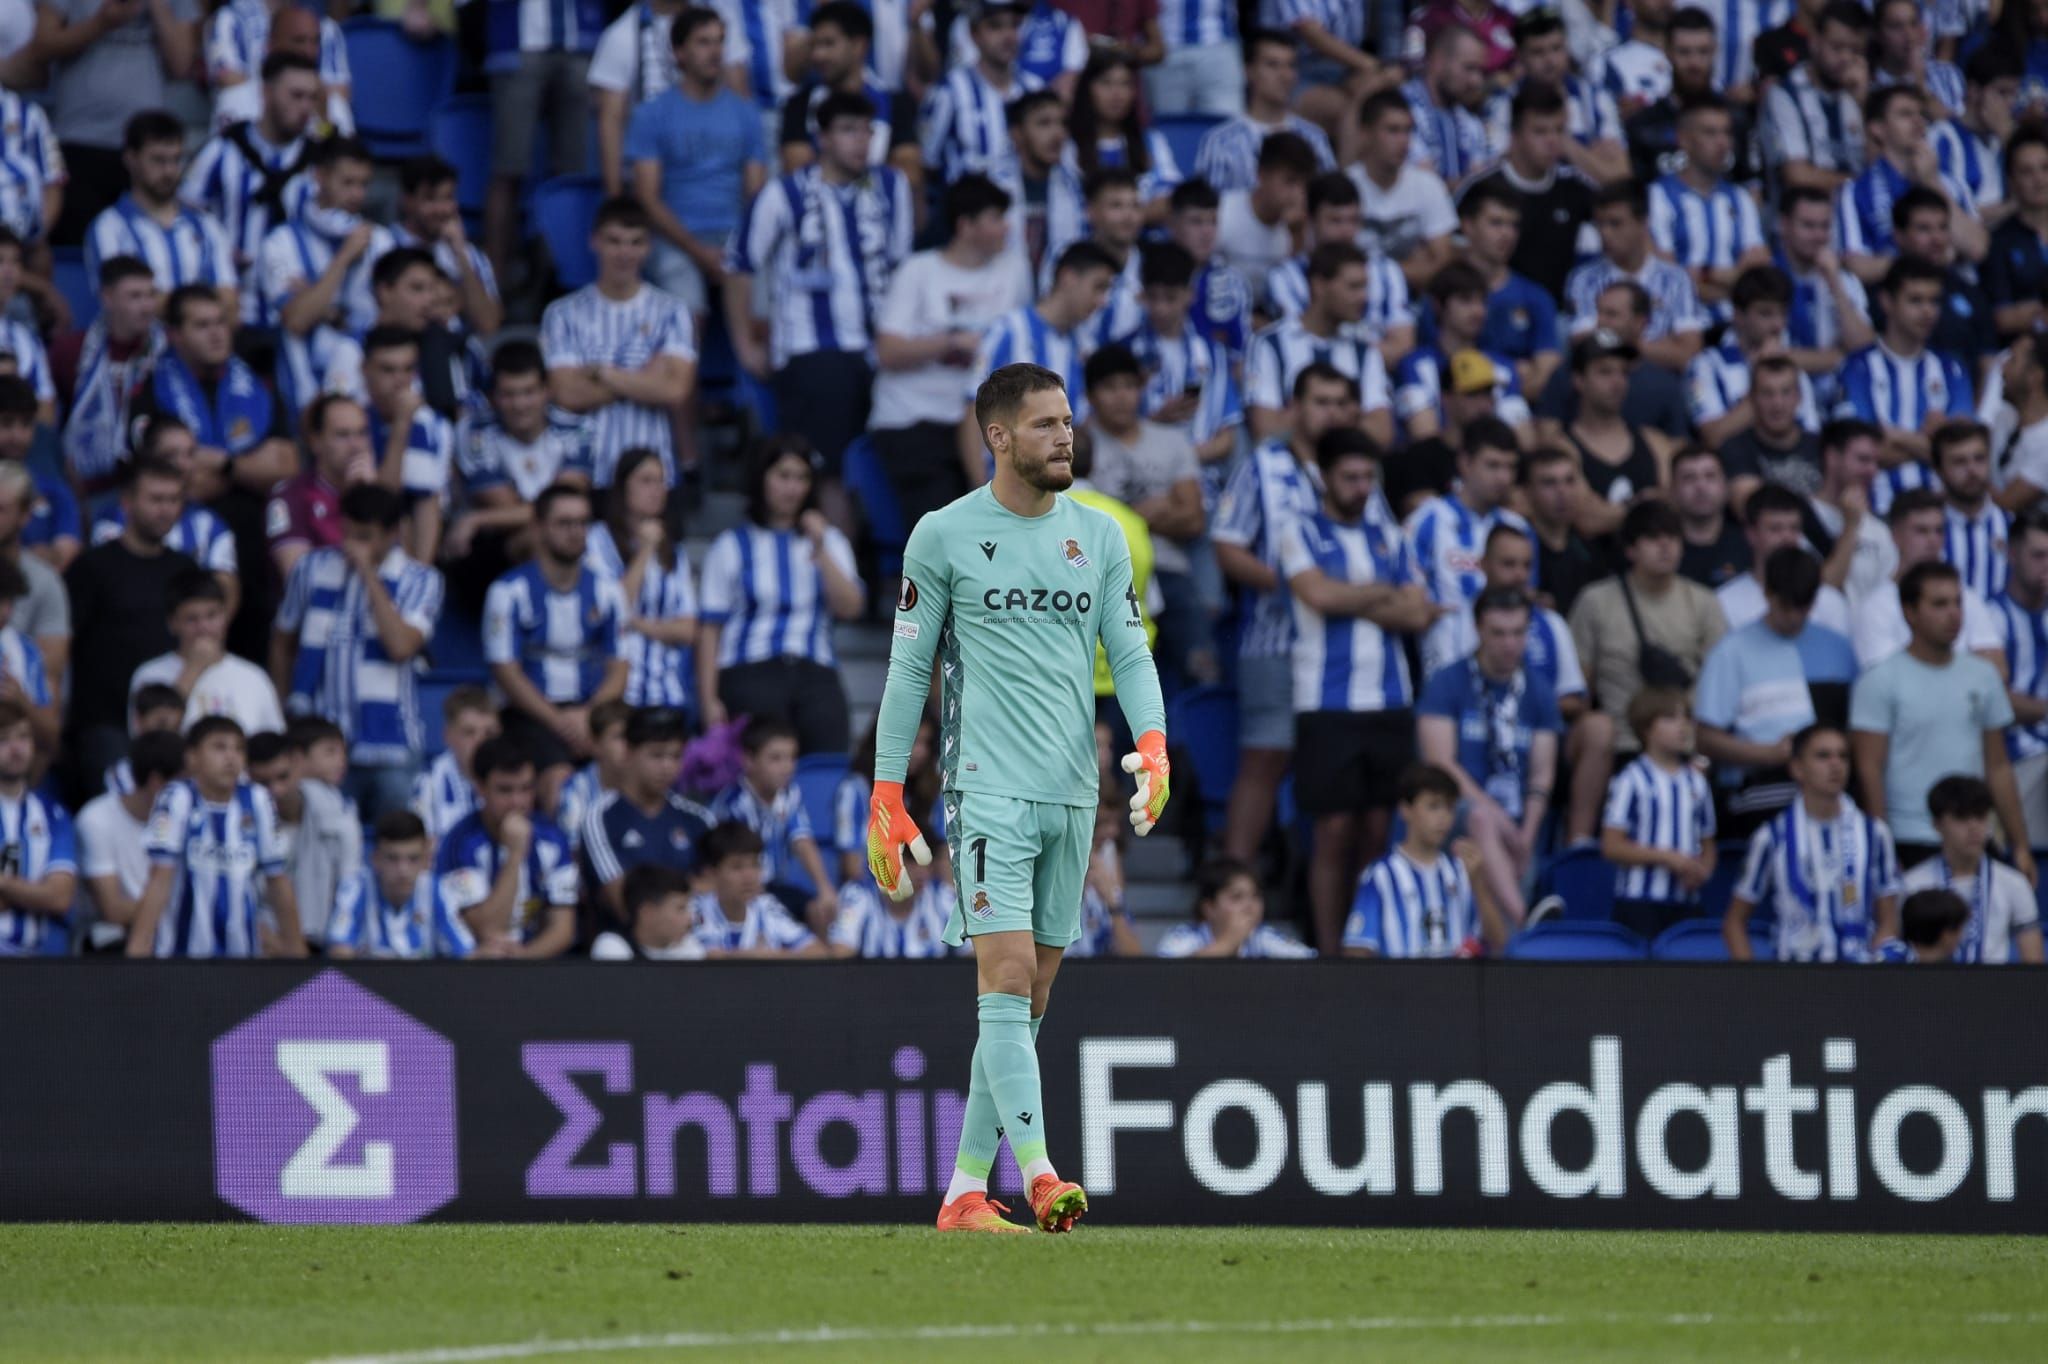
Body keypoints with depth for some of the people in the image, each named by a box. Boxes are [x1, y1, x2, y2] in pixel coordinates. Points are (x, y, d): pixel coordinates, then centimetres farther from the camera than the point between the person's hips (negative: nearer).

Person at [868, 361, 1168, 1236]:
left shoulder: (1099, 536, 12)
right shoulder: (943, 537, 0)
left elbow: (1130, 654, 11)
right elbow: (908, 670, 3)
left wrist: (1153, 746, -8)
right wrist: (886, 800, 0)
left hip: (1073, 797, 5)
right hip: (989, 790, -5)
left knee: (1028, 999, 5)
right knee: (1006, 980, -16)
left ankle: (966, 1190, 11)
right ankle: (1038, 1175, -26)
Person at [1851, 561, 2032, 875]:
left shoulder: (1983, 677, 11)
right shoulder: (1881, 682, -4)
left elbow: (1998, 767, 15)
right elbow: (1869, 770, -8)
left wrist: (2020, 846, 10)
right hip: (1910, 847, -5)